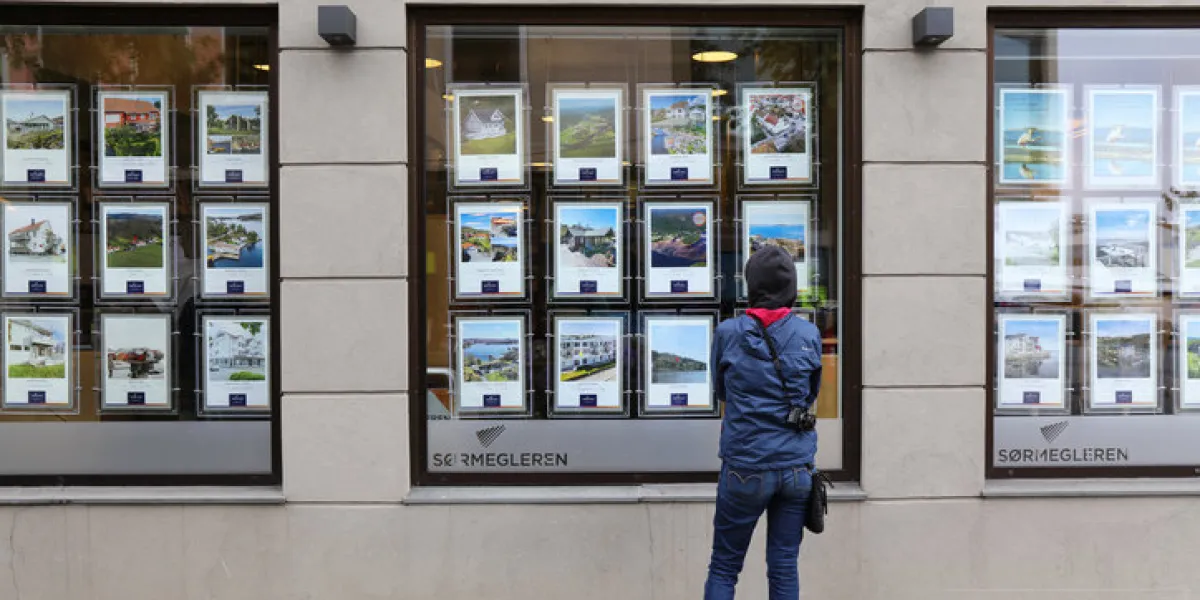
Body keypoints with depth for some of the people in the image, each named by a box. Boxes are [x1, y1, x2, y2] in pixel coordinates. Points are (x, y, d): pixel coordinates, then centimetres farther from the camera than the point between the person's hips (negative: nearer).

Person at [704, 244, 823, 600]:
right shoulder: (809, 335, -2)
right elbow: (812, 395, 11)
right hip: (797, 467, 2)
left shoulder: (728, 334, -7)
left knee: (723, 568, 10)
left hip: (745, 467, -2)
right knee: (785, 568, 12)